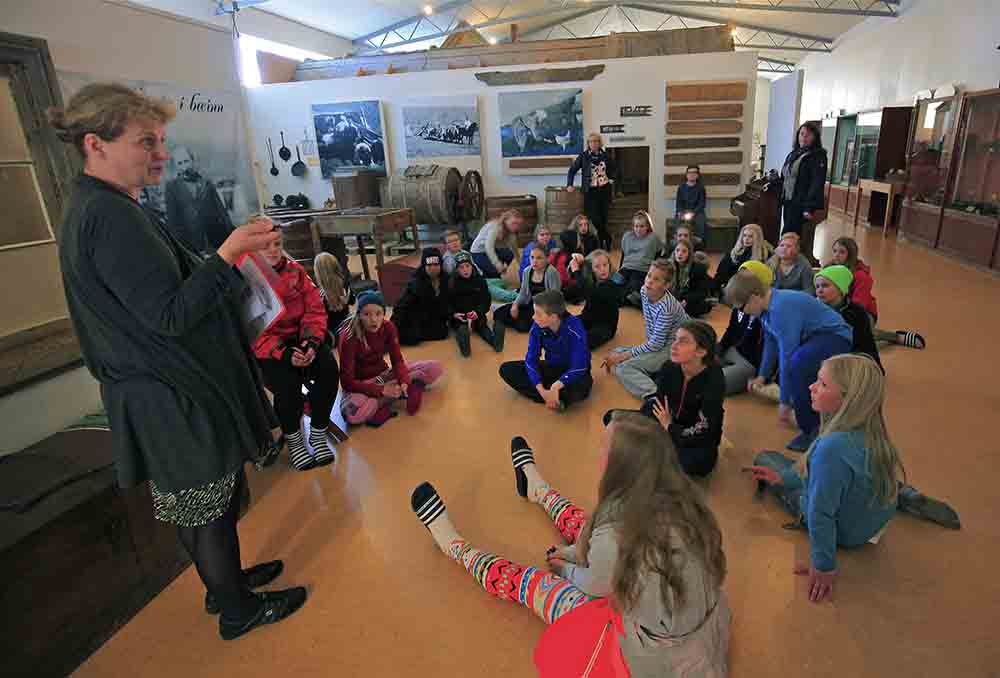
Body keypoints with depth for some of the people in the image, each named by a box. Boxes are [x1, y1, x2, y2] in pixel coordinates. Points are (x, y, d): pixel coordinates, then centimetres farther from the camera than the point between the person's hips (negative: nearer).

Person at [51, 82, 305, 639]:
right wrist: (228, 254, -24)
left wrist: (234, 248, 10)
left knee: (203, 503, 23)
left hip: (165, 390, 10)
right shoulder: (113, 217, -23)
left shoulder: (96, 209, 11)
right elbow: (171, 315, -26)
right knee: (211, 507, 7)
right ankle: (238, 611, 28)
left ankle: (224, 581, 43)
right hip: (176, 400, -10)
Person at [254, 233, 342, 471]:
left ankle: (318, 433, -2)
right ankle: (293, 439, 0)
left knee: (329, 369, -22)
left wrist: (311, 341, -18)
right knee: (287, 382, -29)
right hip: (265, 347, -3)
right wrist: (283, 353, -27)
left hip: (300, 338, 4)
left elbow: (314, 310, 0)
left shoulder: (296, 271, 3)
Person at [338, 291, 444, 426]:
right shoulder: (349, 338, -23)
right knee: (353, 413, -41)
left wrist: (404, 382, -29)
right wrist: (381, 390, -31)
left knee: (435, 368, -9)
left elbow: (397, 360, -8)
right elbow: (347, 381, -22)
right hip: (360, 384, -3)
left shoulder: (388, 327, -11)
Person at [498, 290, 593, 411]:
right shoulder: (537, 326, -16)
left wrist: (555, 386, -42)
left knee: (579, 388, -43)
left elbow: (579, 367, -29)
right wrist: (541, 390, -28)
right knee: (506, 369, -14)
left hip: (573, 373, -6)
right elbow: (531, 359, -14)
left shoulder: (574, 328, -28)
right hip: (551, 367, 6)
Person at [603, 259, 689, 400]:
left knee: (624, 367, -20)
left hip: (673, 349, -9)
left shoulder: (665, 307, -28)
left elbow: (656, 344, -23)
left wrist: (624, 355, -19)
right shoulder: (644, 291, -5)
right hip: (657, 343, 9)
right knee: (616, 354, -3)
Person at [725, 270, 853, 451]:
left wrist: (785, 402, -22)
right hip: (813, 337, 10)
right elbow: (771, 342, 14)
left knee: (796, 365, -35)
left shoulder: (782, 309, -30)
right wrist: (762, 376, 23)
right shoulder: (767, 304, -1)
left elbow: (787, 356, -29)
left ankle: (815, 429, -18)